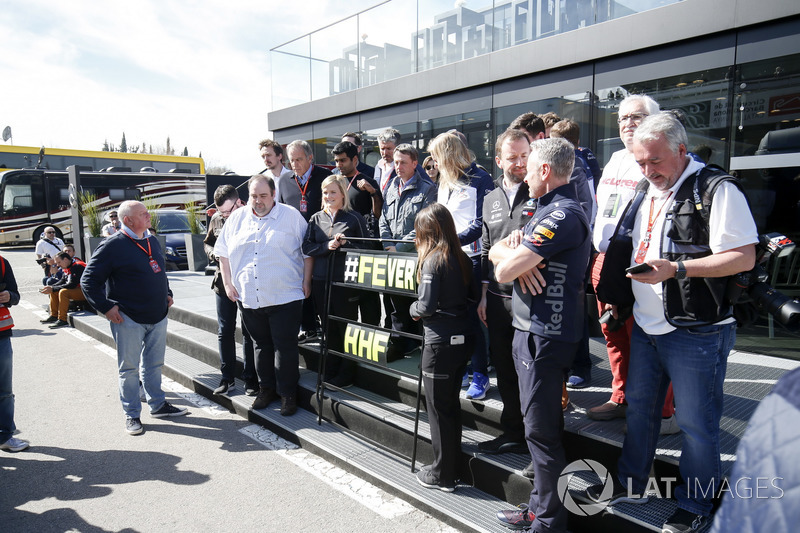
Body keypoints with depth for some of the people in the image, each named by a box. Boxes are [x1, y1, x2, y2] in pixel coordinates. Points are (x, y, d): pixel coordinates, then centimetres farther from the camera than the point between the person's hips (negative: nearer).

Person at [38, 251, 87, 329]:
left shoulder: (77, 266, -20)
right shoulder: (67, 268, 10)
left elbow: (72, 285, -25)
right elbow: (62, 281, 16)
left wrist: (53, 289, -22)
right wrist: (50, 287, -1)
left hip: (84, 292, -11)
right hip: (76, 289, 11)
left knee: (63, 292, -30)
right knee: (53, 291, 11)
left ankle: (62, 320, -27)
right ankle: (53, 316, 11)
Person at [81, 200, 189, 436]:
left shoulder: (152, 241, 11)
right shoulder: (112, 246, -12)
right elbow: (88, 281, -10)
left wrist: (167, 293, 15)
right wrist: (106, 307, -15)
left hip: (158, 316, 6)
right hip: (129, 319, -6)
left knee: (154, 364, 17)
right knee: (129, 368, 6)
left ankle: (158, 405, 30)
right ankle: (132, 415, 17)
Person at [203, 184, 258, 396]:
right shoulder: (216, 219, 3)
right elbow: (207, 243, 17)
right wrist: (214, 254, -4)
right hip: (223, 282, 5)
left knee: (249, 332, 5)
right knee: (224, 331, 10)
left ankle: (250, 378, 17)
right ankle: (227, 378, 22)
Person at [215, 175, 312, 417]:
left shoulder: (291, 216, -1)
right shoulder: (236, 219, 10)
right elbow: (223, 252, 16)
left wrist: (306, 282, -4)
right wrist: (228, 283, 9)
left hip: (285, 297, -4)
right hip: (248, 297, 4)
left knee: (285, 347, 0)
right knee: (262, 345, 16)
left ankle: (288, 393, 14)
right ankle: (266, 388, 30)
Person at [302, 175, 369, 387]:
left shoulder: (354, 218, -1)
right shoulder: (316, 219, 11)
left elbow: (364, 247, -2)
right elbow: (307, 247, 4)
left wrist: (344, 244, -17)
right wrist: (327, 246, -12)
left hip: (346, 282, -4)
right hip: (321, 281, 4)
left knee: (347, 327, 4)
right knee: (328, 328, 12)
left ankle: (347, 372, 18)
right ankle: (331, 371, 26)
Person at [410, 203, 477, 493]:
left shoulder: (433, 261, -16)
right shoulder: (462, 258, 6)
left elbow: (426, 306, -19)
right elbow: (474, 293, 12)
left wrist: (413, 310, 1)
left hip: (441, 342, -8)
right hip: (463, 336, 8)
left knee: (438, 409, 6)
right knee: (451, 404, 20)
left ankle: (442, 475, 19)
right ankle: (449, 465, 34)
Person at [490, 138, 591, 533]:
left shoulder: (562, 215, -18)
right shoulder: (550, 210, 16)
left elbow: (503, 271, -23)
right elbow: (494, 252, 15)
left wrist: (512, 255, -2)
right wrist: (519, 252, -7)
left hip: (544, 335, -10)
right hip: (532, 330, 11)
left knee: (541, 429, -1)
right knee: (539, 424, 18)